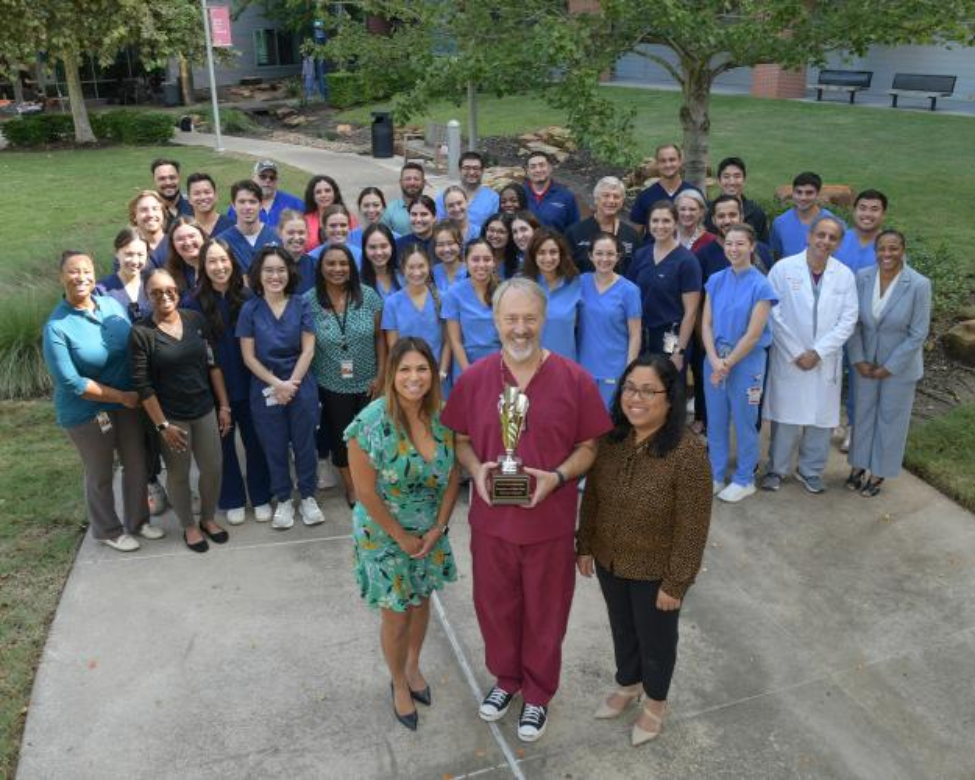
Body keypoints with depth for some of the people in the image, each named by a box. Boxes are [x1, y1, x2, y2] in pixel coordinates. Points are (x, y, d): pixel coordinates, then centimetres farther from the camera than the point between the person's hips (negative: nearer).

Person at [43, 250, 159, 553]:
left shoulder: (113, 305, -5)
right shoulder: (57, 326, -20)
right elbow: (71, 383, -20)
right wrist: (121, 396, -18)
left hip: (128, 402, 5)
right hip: (87, 412, -5)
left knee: (137, 465, 16)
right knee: (100, 475, 13)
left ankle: (138, 521, 38)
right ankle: (109, 531, 35)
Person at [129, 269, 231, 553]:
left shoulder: (196, 319, -2)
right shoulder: (141, 333, -13)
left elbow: (213, 365, 4)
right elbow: (142, 385, -12)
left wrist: (224, 406, 3)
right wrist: (162, 425, -13)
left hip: (205, 410, 4)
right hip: (171, 416, -3)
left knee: (213, 468, 12)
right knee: (178, 474, 12)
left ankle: (208, 518, 35)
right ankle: (189, 526, 32)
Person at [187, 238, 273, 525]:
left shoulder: (247, 297, -3)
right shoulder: (194, 303, -8)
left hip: (248, 385, 1)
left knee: (255, 441, 11)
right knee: (224, 444, 13)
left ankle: (261, 497, 28)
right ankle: (232, 500, 29)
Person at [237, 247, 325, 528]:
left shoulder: (301, 304, -2)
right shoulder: (250, 309, -3)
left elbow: (308, 349, -4)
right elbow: (248, 356, -4)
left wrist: (291, 382, -14)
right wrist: (276, 383, -14)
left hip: (301, 387, 0)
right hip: (265, 390, 0)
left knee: (304, 443, 9)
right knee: (275, 448, 10)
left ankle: (307, 497, 26)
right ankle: (284, 500, 27)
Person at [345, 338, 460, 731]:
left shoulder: (441, 416, -10)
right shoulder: (371, 424, -25)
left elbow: (452, 476, -2)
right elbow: (366, 493, -20)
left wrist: (438, 528, -7)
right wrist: (402, 537, -14)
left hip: (430, 531, 4)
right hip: (385, 535, -4)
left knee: (421, 601, 21)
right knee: (396, 615, 9)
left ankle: (413, 666, 46)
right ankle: (399, 683, 35)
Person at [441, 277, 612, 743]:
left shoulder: (575, 379, -12)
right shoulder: (473, 378, -5)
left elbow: (590, 446, -4)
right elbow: (460, 439, 5)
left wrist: (557, 476, -21)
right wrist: (476, 469, -15)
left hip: (550, 524, -2)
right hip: (490, 520, 2)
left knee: (545, 613, 16)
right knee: (495, 605, 20)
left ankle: (538, 692, 41)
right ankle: (505, 678, 48)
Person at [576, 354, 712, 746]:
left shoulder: (687, 454, -27)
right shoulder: (609, 439, -11)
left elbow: (692, 529, -21)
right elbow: (592, 497, 2)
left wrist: (676, 583, -16)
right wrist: (585, 546, 6)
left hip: (655, 571, -5)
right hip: (610, 562, 5)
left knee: (655, 638, 20)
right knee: (622, 629, 27)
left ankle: (655, 702, 46)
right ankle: (628, 685, 54)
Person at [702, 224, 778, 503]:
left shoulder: (761, 286, -10)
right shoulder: (716, 280, 2)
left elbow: (753, 335, -13)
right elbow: (706, 324, 0)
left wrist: (728, 363, -11)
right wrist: (715, 361, -11)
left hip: (746, 361, -4)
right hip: (715, 359, 4)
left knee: (744, 422, 8)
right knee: (715, 422, 12)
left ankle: (744, 480, 23)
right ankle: (716, 476, 26)